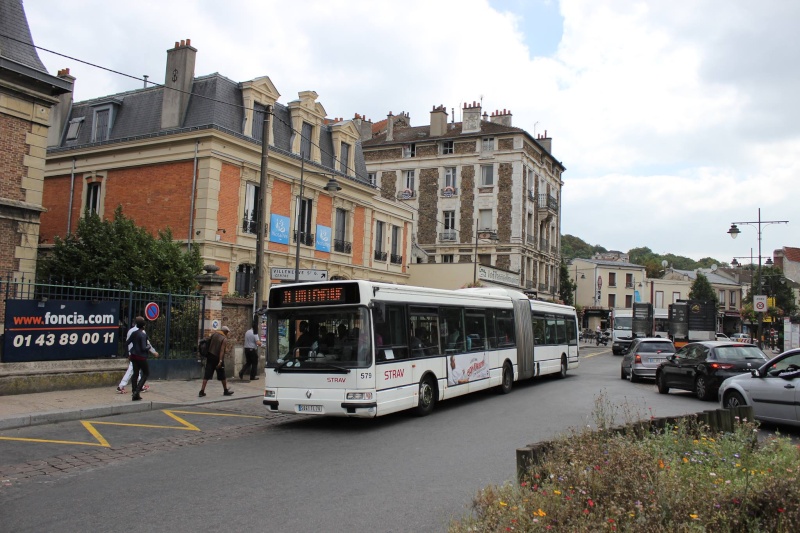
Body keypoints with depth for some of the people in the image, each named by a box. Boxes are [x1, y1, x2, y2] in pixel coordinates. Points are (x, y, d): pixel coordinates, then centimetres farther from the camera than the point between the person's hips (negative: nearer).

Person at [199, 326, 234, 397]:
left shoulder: (213, 334, 5)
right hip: (218, 358, -5)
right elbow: (222, 350, -19)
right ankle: (226, 391, 22)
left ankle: (202, 391, -2)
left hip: (210, 356, 5)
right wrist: (220, 361, -22)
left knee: (207, 375, 4)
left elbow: (209, 344, 13)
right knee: (222, 376, 9)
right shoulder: (224, 339, -11)